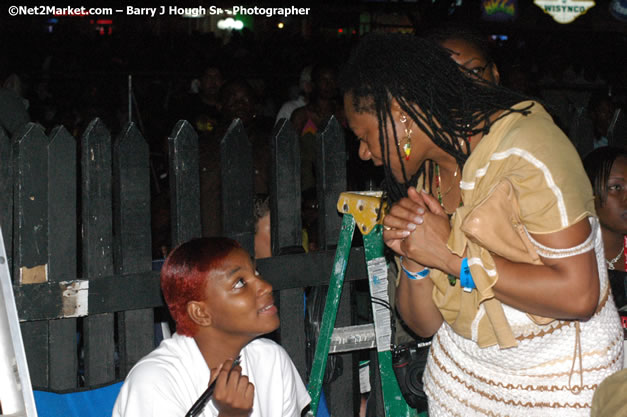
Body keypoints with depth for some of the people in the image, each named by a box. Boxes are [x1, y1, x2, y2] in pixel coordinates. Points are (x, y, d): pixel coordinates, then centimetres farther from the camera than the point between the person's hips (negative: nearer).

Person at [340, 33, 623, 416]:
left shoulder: (523, 150, -20)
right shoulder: (420, 175, -1)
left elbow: (578, 294, -28)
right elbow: (424, 324, 2)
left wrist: (453, 256, -25)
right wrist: (414, 261, -17)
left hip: (561, 377, -6)